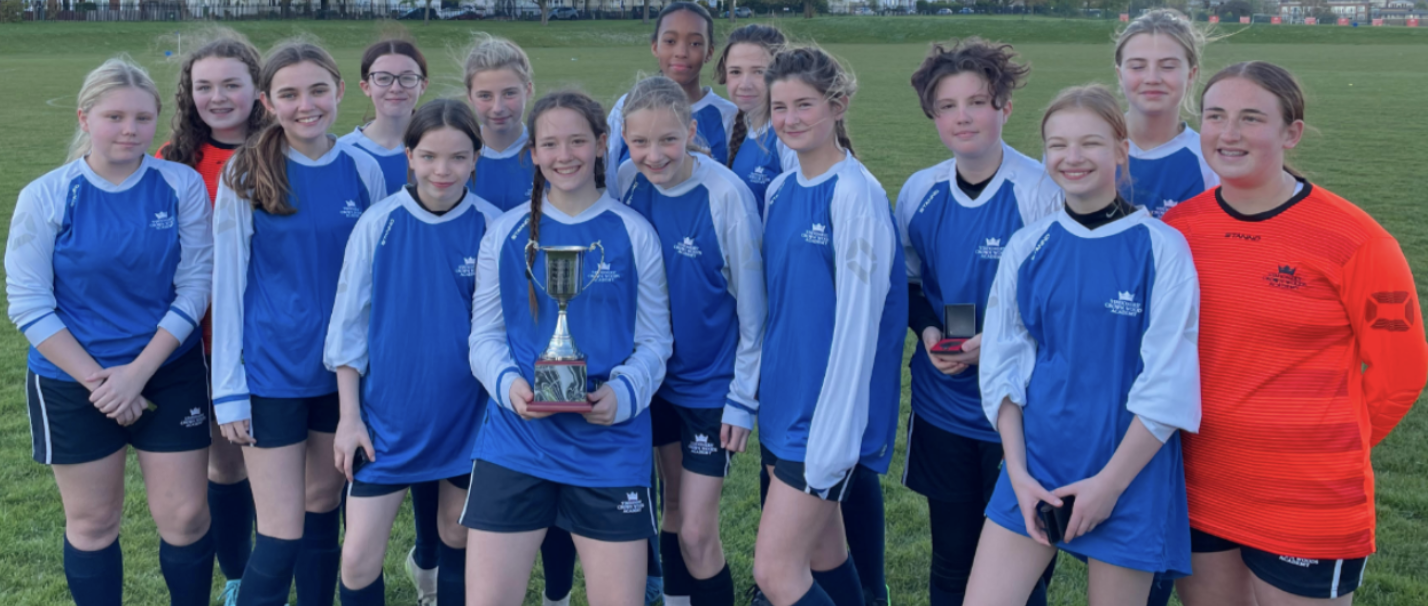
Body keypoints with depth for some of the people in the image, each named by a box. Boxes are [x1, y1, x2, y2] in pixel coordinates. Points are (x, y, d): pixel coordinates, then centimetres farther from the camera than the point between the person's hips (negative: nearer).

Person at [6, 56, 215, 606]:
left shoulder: (181, 185, -8)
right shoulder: (45, 197, -9)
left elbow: (193, 288, -8)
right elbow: (29, 306, -8)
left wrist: (138, 371, -14)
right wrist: (98, 380, -13)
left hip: (169, 372, 0)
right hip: (71, 382, 0)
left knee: (185, 515, 4)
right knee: (92, 522, 12)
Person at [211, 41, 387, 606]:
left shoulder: (363, 171, 0)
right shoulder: (246, 175, -7)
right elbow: (228, 283, -5)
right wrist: (228, 388, -7)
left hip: (343, 368, 3)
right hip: (272, 370, -3)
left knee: (323, 515, 15)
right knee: (281, 537, -2)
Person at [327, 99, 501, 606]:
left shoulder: (492, 228, -7)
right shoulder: (379, 223, -7)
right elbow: (348, 325, -1)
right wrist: (349, 415, -3)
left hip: (467, 415, 1)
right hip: (387, 417, 0)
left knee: (458, 539, 16)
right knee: (357, 560, -1)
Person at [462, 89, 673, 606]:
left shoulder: (633, 233, 2)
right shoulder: (505, 234, 5)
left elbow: (654, 340, 5)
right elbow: (485, 334, 7)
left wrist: (624, 393, -15)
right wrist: (508, 383, -14)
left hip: (610, 444, 0)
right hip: (515, 443, 1)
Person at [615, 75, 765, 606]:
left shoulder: (726, 195, -21)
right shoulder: (627, 183, -8)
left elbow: (752, 302, -13)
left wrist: (744, 397, -10)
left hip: (712, 382, -4)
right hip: (656, 375, 4)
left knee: (697, 531, -4)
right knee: (673, 508, 17)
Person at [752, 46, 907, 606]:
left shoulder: (855, 194, -16)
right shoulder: (779, 191, 8)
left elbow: (858, 323, -19)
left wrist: (831, 440, -19)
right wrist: (764, 403, 12)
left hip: (831, 413, -8)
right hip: (784, 402, 8)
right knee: (822, 554, 17)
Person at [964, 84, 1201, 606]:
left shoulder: (1162, 248, -8)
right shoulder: (1027, 246, 2)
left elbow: (1168, 385, -9)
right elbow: (1002, 367, 5)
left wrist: (1110, 482, -11)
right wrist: (1018, 472, -4)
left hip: (1131, 472, -3)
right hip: (1036, 465, 3)